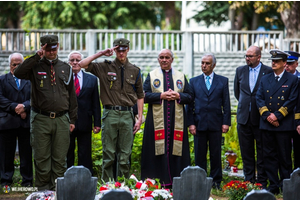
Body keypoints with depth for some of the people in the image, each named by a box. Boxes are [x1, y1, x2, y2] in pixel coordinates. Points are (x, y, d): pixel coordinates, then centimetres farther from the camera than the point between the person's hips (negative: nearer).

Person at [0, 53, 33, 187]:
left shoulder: (30, 80, 12)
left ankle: (27, 180, 10)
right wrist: (14, 107, -14)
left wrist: (24, 107, -16)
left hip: (26, 121, 1)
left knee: (26, 153, 4)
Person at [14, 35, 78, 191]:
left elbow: (72, 95, 14)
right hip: (41, 119, -2)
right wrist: (36, 57, -17)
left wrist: (72, 119, 10)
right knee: (42, 158, 2)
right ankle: (43, 190, 12)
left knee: (60, 159, 4)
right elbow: (18, 73, -17)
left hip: (61, 119, 2)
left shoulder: (66, 68, 12)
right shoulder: (35, 66, 3)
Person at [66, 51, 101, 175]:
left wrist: (97, 123, 2)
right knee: (67, 155, 6)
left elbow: (95, 103, 8)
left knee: (85, 155, 4)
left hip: (84, 123, 1)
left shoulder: (92, 79, 10)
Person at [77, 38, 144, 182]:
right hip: (110, 114, -1)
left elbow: (140, 96, 13)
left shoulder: (135, 71, 11)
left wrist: (140, 118, 6)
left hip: (127, 114, 1)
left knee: (125, 155, 3)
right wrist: (100, 53, -5)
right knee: (108, 154, 0)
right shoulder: (105, 67, 6)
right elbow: (82, 64, -1)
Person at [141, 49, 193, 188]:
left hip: (176, 120, 2)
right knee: (159, 149, -5)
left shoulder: (181, 76, 14)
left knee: (175, 149, -1)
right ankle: (160, 181, -3)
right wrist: (161, 96, -12)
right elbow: (144, 96, -1)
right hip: (157, 120, -1)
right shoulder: (151, 76, 9)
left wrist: (178, 96, -9)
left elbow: (190, 96, 10)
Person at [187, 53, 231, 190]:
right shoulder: (194, 81, 9)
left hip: (216, 124, -1)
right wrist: (190, 123, -2)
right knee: (200, 154, 3)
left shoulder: (223, 81, 8)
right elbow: (190, 104, 7)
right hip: (199, 123, 1)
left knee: (216, 154, 4)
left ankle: (216, 181, 12)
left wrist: (226, 122, -3)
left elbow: (226, 103, 5)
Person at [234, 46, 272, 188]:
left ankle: (262, 182, 8)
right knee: (246, 151, 8)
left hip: (260, 117, -4)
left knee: (262, 151, 2)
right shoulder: (240, 71, 8)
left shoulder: (268, 71, -4)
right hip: (244, 117, 4)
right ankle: (249, 180, 15)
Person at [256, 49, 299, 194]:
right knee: (269, 156, 5)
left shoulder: (292, 80, 1)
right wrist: (267, 115, -8)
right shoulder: (265, 79, 13)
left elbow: (292, 101, -7)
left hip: (284, 124, -4)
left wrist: (277, 116, -13)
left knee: (284, 157, 1)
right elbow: (259, 98, 7)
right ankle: (273, 185, 11)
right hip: (267, 124, 4)